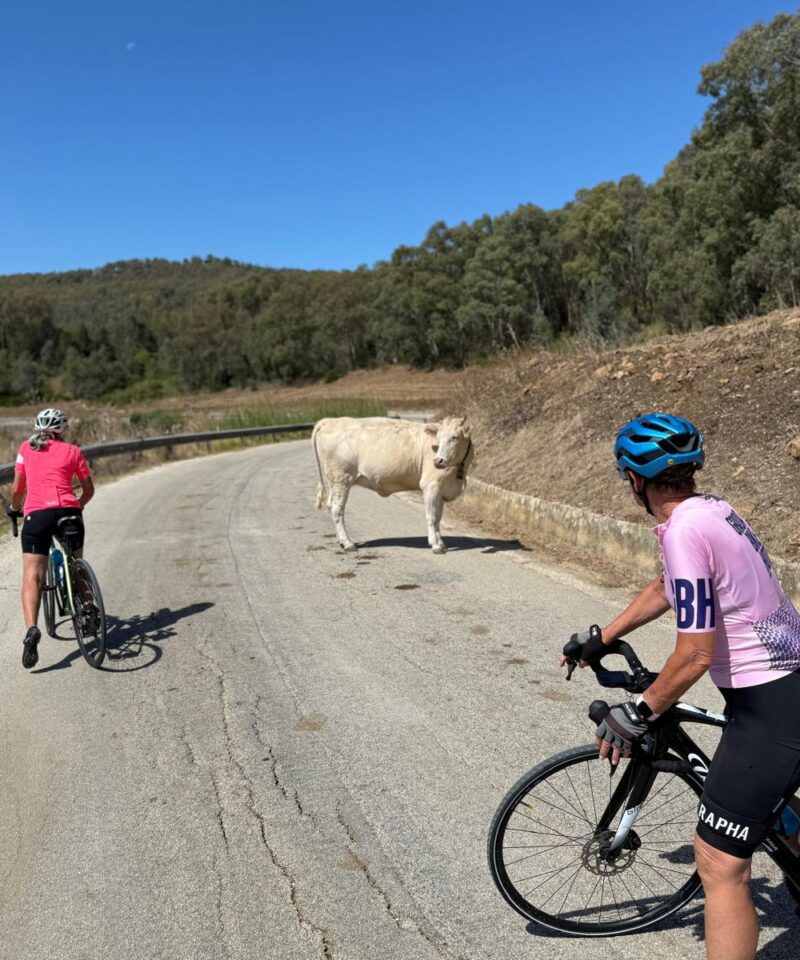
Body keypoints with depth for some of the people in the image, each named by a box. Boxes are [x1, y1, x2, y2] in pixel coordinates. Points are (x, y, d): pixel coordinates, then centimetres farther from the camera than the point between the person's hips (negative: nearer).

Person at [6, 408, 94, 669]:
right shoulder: (72, 451, 14)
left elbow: (17, 489, 14)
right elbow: (89, 490, 17)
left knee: (32, 577, -7)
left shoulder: (26, 449, 15)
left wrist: (14, 508, 34)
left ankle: (32, 629, -27)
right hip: (69, 512, 1)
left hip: (37, 515, -1)